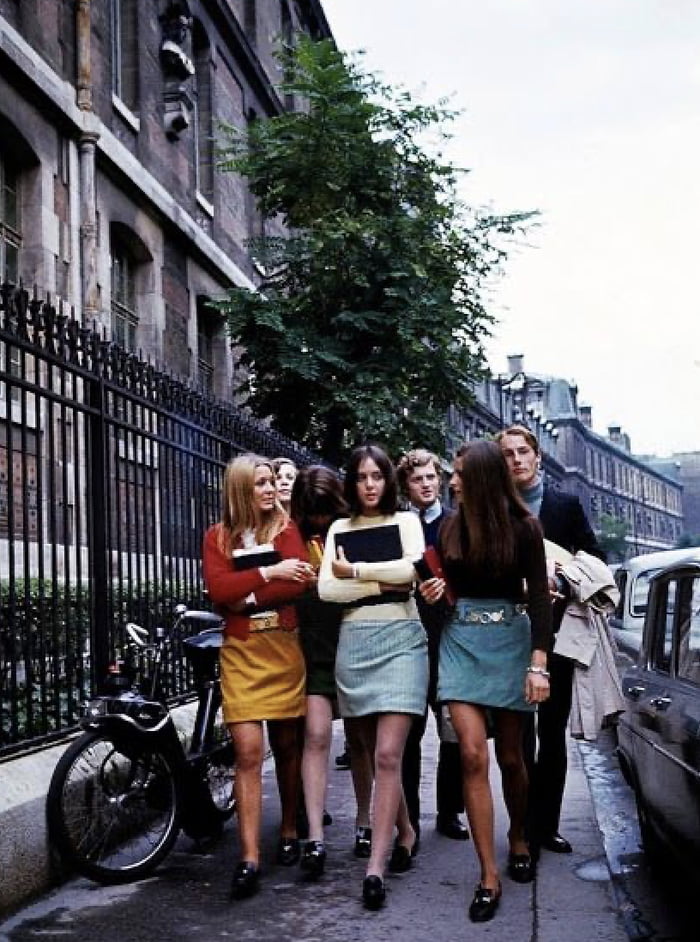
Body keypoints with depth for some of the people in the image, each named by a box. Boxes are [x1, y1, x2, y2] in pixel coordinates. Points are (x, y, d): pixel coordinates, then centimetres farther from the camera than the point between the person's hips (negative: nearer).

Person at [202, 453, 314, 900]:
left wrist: (245, 597, -14)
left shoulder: (286, 527, 6)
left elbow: (300, 582, -10)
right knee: (248, 752, -8)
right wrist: (268, 573, -16)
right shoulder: (218, 537, 6)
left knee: (287, 745, 10)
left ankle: (290, 832, 28)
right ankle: (250, 858, -8)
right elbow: (218, 590, -9)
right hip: (241, 652, -1)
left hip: (285, 648, 1)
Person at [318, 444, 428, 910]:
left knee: (388, 755, -12)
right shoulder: (339, 530, 14)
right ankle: (405, 832, 28)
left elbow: (413, 568, -11)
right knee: (374, 753, 8)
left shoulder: (406, 521, 8)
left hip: (400, 637, -3)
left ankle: (375, 867, -13)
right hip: (354, 641, 3)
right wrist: (384, 583, -8)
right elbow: (327, 589, 0)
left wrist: (355, 571, -7)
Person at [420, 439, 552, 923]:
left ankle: (519, 839, 37)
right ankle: (489, 877, -6)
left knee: (510, 756, 8)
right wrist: (436, 591, -7)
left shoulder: (524, 526, -6)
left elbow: (539, 597, -8)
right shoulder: (452, 526, 4)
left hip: (510, 642, -2)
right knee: (473, 756, -10)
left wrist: (538, 664, -15)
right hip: (461, 642, 2)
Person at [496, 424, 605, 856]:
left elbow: (595, 559, 3)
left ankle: (546, 825, 15)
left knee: (553, 732, 7)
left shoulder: (567, 505, 6)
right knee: (518, 734, 2)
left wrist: (561, 585, -13)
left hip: (556, 629, 1)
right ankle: (525, 827, 9)